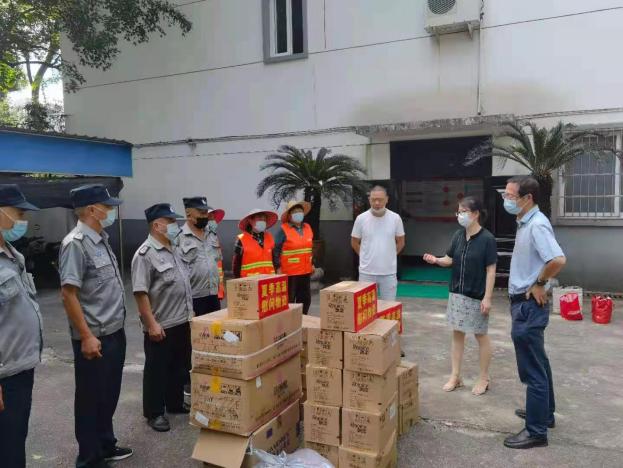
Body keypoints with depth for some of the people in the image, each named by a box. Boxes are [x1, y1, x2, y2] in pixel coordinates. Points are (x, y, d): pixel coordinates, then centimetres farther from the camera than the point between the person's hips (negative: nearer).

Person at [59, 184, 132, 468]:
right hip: (95, 338, -9)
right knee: (91, 399, 7)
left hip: (115, 333, 9)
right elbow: (68, 294, -21)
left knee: (109, 395, 20)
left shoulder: (101, 239, 9)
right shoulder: (75, 244, -18)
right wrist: (87, 336, -21)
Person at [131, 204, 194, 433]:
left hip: (182, 322, 9)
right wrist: (152, 323, -22)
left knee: (180, 367, 19)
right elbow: (140, 293, -20)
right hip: (161, 326, -9)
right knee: (157, 370, 5)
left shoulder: (173, 249, 11)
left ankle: (175, 404, 34)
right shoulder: (145, 254, -16)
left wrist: (188, 313, 18)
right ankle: (154, 413, 19)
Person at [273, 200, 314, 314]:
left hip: (305, 271, 7)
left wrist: (312, 264, 18)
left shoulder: (307, 228, 10)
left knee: (305, 299, 14)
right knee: (289, 300, 3)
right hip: (289, 272, -6)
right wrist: (278, 268, -16)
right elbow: (276, 250, -12)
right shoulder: (283, 230, -10)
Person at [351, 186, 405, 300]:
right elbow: (354, 243, 8)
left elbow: (400, 242, 10)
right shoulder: (361, 218, -5)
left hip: (389, 272, 1)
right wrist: (367, 257, 8)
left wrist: (389, 256, 9)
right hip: (366, 272, 0)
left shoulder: (395, 218, -4)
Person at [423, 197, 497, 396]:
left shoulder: (487, 239, -14)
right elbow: (450, 260, 10)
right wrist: (436, 260, -12)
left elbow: (491, 270, -14)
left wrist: (487, 297, -16)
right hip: (457, 293, 6)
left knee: (481, 336, 9)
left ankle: (484, 379, 25)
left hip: (477, 296, -6)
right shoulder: (458, 236, 2)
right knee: (457, 333, 12)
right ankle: (455, 376, 25)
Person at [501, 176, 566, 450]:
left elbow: (558, 260, -32)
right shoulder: (525, 223, 10)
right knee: (538, 364, 22)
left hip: (529, 306, -10)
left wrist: (539, 283, -18)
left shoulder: (537, 225, -20)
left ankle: (536, 431, 12)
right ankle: (544, 413, 38)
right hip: (524, 304, 10)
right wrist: (535, 282, 13)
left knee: (532, 370, 0)